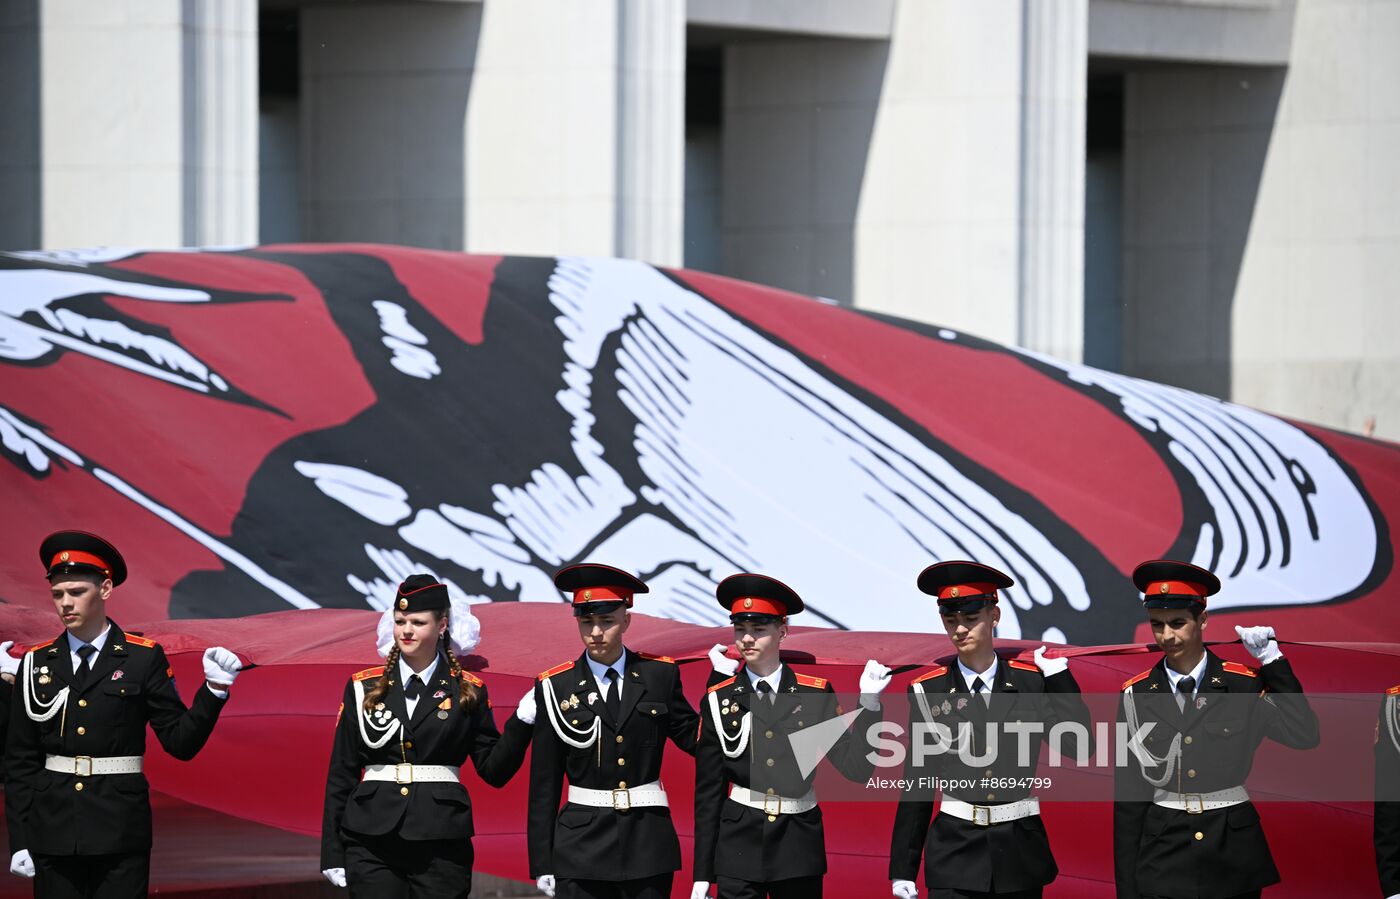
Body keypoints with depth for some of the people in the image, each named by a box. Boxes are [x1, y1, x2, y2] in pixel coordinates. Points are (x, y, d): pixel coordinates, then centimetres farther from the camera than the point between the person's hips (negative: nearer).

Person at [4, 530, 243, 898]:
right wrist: (19, 841, 4)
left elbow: (180, 742, -1)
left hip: (119, 834, -2)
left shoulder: (144, 658, 2)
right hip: (53, 833, 2)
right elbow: (20, 760, 8)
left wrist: (213, 689, -15)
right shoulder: (37, 663, 7)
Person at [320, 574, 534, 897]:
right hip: (371, 844, 1)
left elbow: (494, 770, 6)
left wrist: (522, 721, -10)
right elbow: (341, 774, 8)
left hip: (441, 845, -1)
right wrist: (332, 853, 4)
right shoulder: (365, 687, 7)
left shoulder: (468, 691, 6)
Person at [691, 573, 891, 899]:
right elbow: (708, 791, 4)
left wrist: (868, 702, -13)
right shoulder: (719, 699, 2)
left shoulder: (816, 694, 2)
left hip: (799, 847, 0)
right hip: (739, 844, 0)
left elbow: (855, 767, -4)